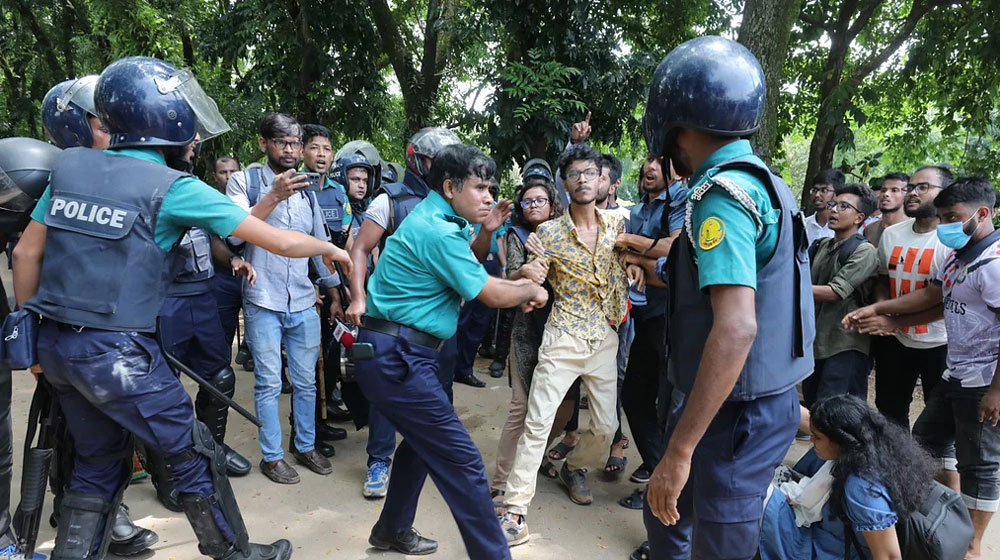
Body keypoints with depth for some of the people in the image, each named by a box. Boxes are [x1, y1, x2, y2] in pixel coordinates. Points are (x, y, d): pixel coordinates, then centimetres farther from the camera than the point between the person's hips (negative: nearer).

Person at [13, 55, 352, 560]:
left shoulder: (70, 165, 5)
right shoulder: (174, 188, -12)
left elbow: (26, 254, 9)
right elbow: (282, 242, -10)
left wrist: (35, 331, 19)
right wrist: (330, 249, 8)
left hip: (57, 346, 7)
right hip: (117, 352, -6)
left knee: (98, 463, 23)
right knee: (195, 456, 10)